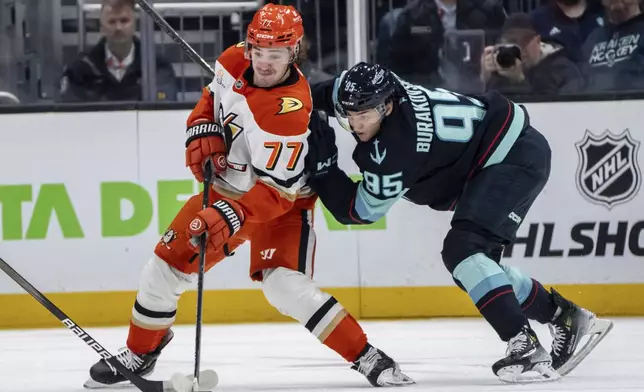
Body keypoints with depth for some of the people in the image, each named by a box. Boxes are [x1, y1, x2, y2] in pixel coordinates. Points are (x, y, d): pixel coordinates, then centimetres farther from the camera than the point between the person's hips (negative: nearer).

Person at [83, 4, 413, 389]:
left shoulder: (292, 111, -32)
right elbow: (212, 97, 11)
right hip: (226, 186, 7)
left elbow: (275, 190, -31)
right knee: (167, 264, 4)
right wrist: (202, 129, -7)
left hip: (283, 200, -7)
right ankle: (140, 352, 26)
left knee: (286, 285, -25)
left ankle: (367, 357, -16)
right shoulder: (234, 61, -13)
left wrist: (233, 216, -42)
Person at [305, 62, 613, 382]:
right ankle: (567, 317, 22)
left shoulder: (394, 149, -30)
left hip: (516, 157, -11)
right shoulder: (371, 92, -7)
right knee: (478, 264, 11)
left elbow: (359, 211, -19)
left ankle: (525, 347, -29)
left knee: (462, 248, -25)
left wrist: (322, 165, -22)